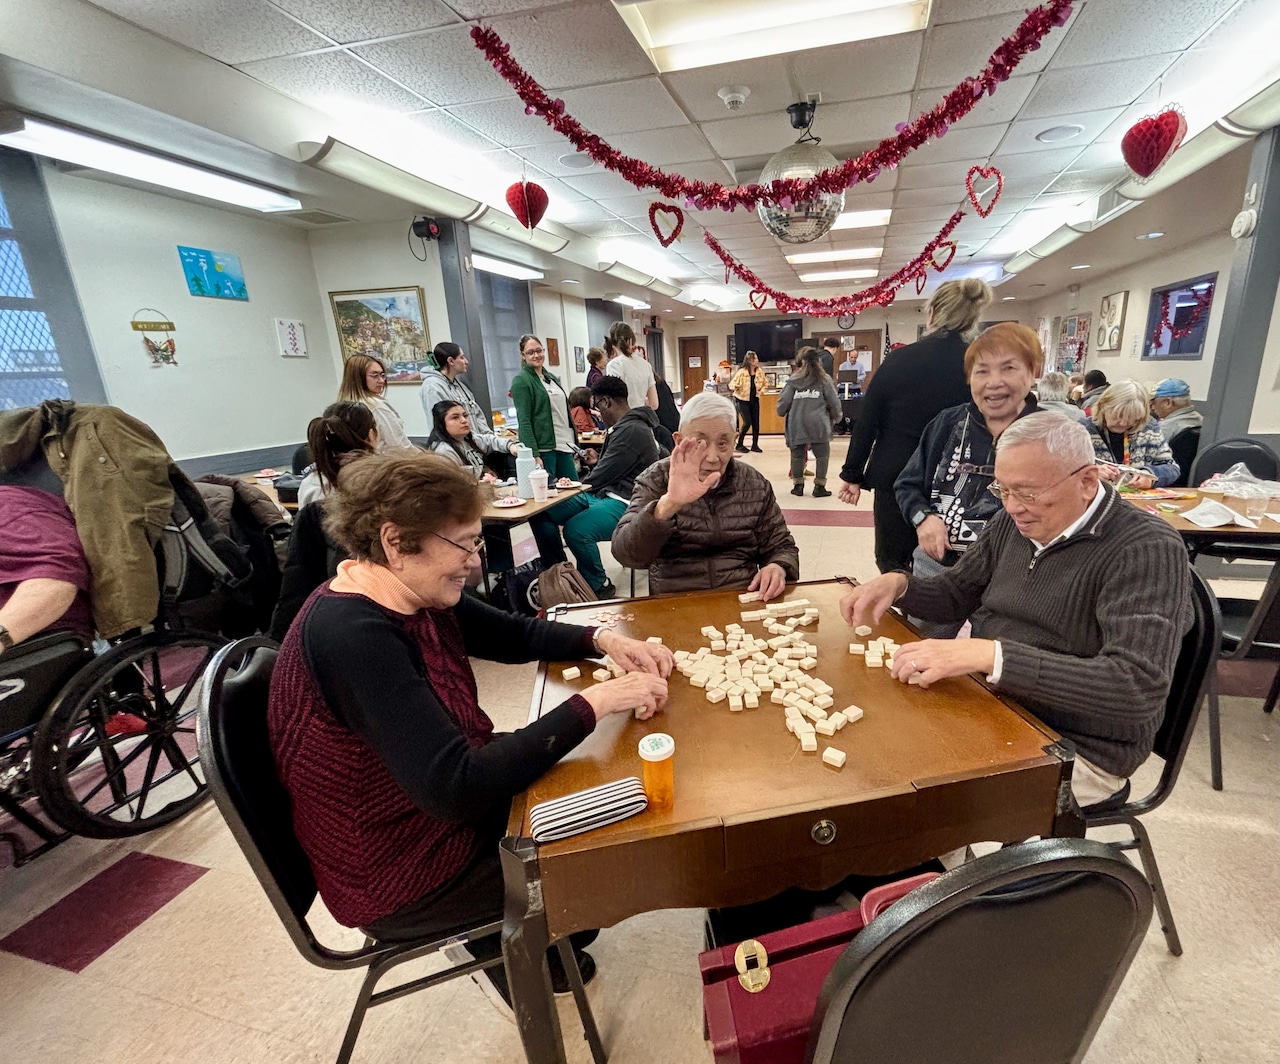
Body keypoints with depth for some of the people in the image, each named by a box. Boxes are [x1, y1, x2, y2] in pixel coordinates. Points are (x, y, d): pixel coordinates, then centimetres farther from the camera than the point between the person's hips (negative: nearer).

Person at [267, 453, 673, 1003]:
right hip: (404, 878, -7)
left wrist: (602, 639, -12)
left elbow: (516, 635, 5)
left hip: (450, 801, 8)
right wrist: (594, 702, -34)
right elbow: (454, 790, -38)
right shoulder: (350, 635, -33)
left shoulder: (413, 594, -7)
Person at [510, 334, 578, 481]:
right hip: (543, 448, -8)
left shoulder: (551, 377, 17)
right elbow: (524, 421, -13)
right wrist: (534, 455, -20)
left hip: (563, 445, 8)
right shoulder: (521, 380, -5)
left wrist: (574, 442, 17)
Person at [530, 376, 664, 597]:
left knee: (576, 529, -36)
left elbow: (606, 473, -16)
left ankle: (599, 586, -10)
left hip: (623, 503, -10)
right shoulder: (620, 427, 18)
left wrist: (580, 485, 0)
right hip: (601, 494, 10)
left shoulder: (632, 430, -16)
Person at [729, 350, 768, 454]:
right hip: (742, 400, -5)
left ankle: (755, 445, 14)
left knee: (756, 423, 2)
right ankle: (739, 445, 2)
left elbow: (765, 383, 14)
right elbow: (731, 384, -16)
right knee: (747, 422, -13)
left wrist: (762, 390, -3)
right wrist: (735, 386, -38)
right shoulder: (742, 372, -16)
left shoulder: (760, 372, -2)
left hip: (754, 399, 5)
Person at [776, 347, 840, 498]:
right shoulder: (824, 379, 3)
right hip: (818, 423, -1)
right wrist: (835, 417, 21)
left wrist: (781, 412, 23)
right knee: (822, 454, 9)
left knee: (797, 454, 12)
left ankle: (798, 485, 17)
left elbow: (784, 401, 1)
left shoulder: (793, 380, 4)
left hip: (796, 424, 1)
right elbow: (834, 402, 3)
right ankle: (819, 486, 9)